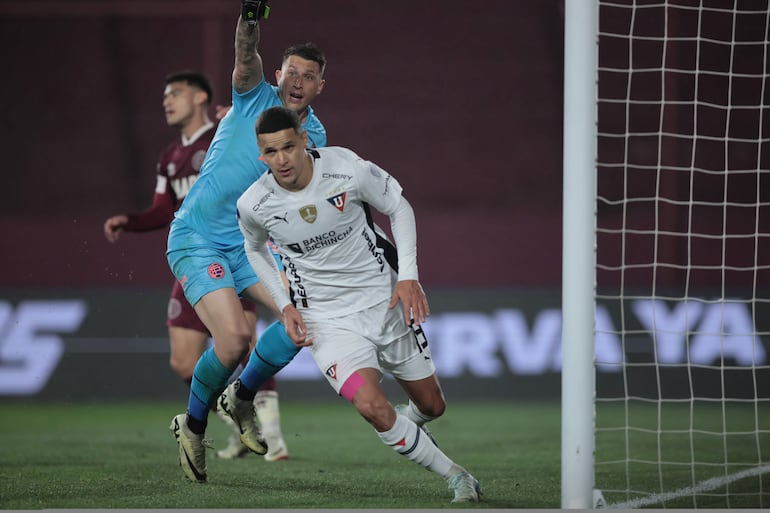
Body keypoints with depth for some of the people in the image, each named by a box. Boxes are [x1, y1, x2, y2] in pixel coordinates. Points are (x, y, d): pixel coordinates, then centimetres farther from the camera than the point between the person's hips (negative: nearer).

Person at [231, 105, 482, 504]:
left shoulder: (348, 170, -18)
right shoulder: (253, 205, -14)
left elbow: (399, 208, 0)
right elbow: (255, 250, 10)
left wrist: (408, 276, -9)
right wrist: (285, 306, -1)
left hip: (385, 300, 1)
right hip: (327, 319, -1)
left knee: (431, 406, 11)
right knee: (371, 406, -25)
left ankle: (408, 427, 51)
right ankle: (457, 478, -8)